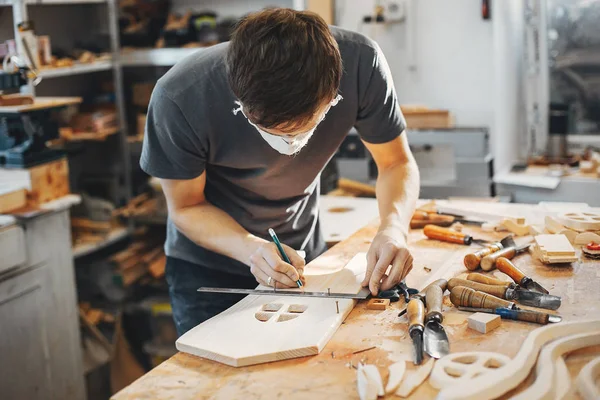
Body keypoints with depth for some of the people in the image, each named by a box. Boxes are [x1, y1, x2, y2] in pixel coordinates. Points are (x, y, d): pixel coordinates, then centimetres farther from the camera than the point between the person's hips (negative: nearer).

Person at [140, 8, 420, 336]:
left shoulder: (360, 63, -29)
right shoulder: (179, 99, -33)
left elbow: (397, 163, -14)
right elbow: (186, 208, -18)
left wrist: (394, 227, -34)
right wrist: (251, 248, -37)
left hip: (302, 252, 3)